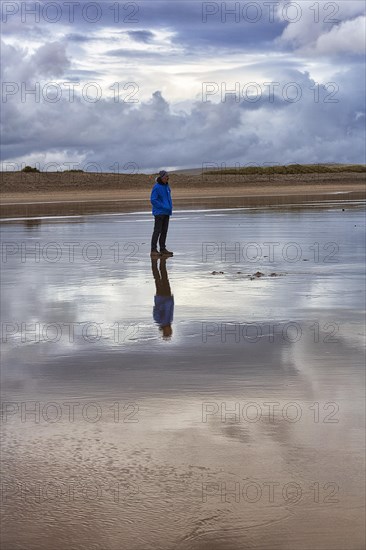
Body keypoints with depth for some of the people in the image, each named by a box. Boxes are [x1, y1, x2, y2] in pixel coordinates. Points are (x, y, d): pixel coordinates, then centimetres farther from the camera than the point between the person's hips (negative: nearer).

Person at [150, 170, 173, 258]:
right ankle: (153, 250, -7)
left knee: (164, 231, 9)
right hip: (159, 212, -8)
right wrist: (163, 206, -17)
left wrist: (170, 208, 8)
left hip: (166, 212, 8)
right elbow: (153, 200, -15)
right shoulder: (156, 187, -13)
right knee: (157, 231, -8)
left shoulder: (166, 186, 11)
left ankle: (163, 249, 15)